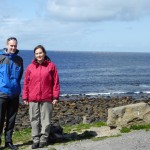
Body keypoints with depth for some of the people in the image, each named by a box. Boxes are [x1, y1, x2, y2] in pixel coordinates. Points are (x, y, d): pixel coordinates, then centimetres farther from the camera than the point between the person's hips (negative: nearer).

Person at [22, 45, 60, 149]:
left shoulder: (51, 66, 2)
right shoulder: (30, 67, 8)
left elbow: (56, 82, 1)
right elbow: (26, 83, 10)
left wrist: (55, 97, -3)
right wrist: (25, 97, 6)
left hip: (47, 98, -2)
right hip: (33, 99, 2)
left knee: (46, 120, 3)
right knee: (35, 120, 6)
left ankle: (44, 139, 15)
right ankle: (36, 139, 14)